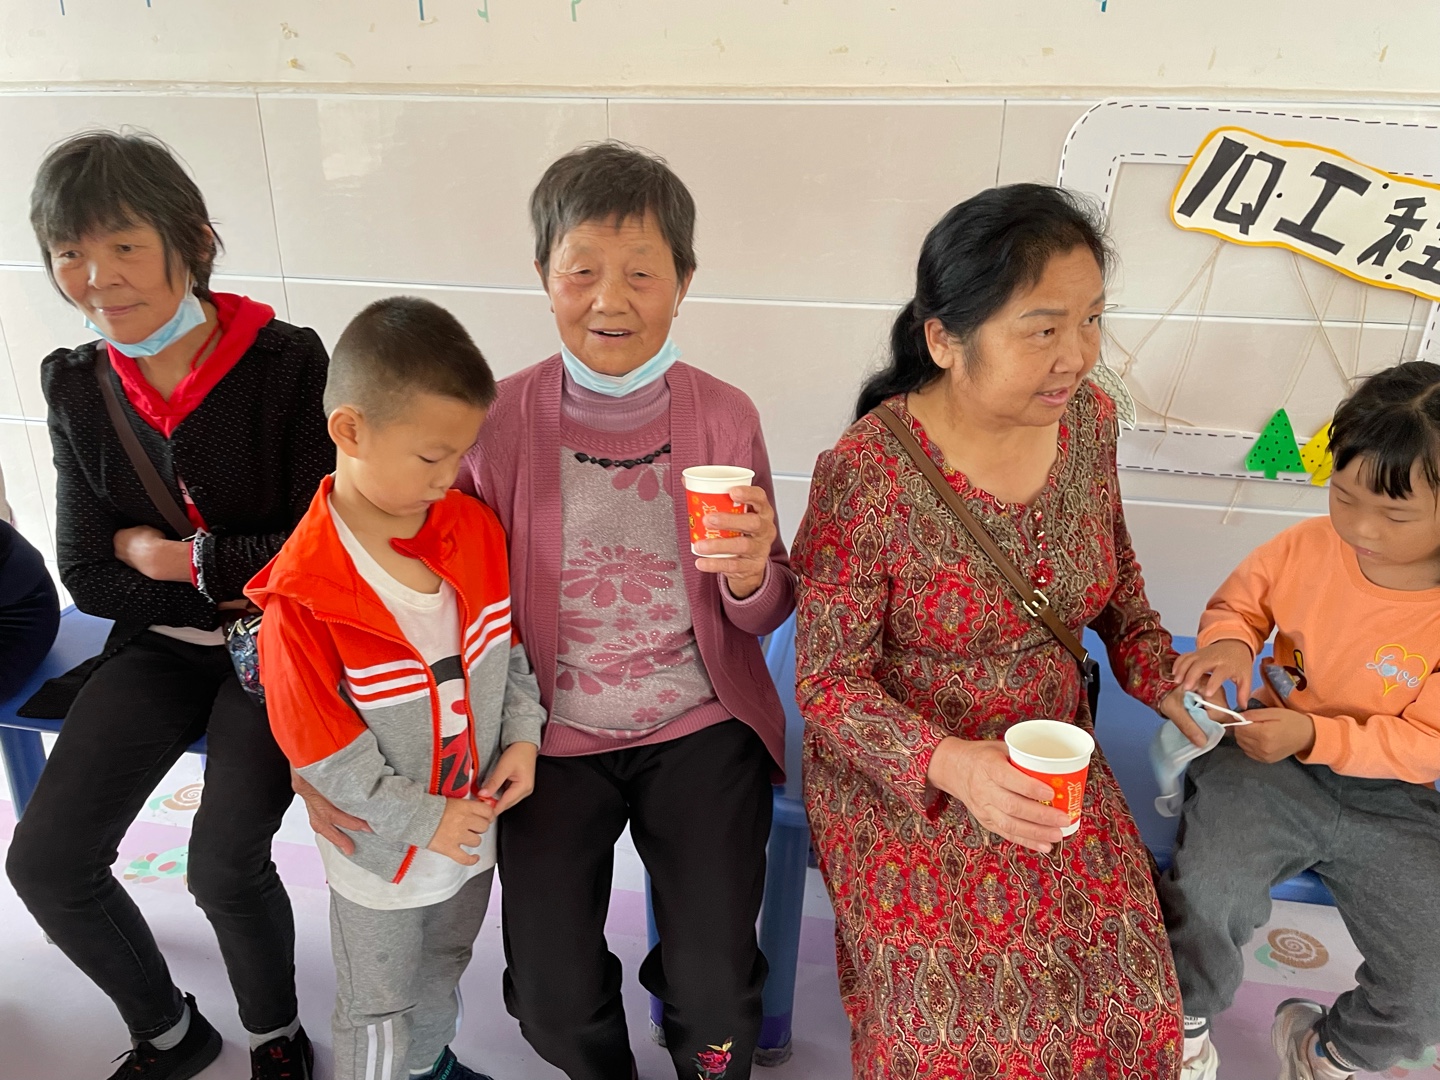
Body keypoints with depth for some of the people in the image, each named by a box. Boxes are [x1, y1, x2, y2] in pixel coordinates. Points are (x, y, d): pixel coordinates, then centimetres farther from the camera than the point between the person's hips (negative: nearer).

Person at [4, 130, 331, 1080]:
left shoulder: (287, 363, -15)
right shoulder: (76, 386, 1)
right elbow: (87, 574, 0)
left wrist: (181, 558, -11)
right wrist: (238, 587, -13)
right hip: (159, 645, 6)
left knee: (224, 865, -17)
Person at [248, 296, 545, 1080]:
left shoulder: (474, 528, -12)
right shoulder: (301, 597, -27)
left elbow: (513, 643, 1)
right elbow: (320, 747, -21)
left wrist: (522, 735, -10)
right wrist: (422, 823, -16)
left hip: (474, 817, 5)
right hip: (383, 848, -5)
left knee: (443, 969, 31)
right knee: (378, 1014, 20)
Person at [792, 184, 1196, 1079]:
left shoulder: (1090, 419, -5)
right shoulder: (865, 474, -24)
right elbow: (829, 680, -15)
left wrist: (1164, 678, -4)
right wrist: (953, 764, -30)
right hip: (899, 767, -4)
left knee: (1123, 991, -6)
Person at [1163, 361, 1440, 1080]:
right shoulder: (1307, 547, -7)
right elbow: (1241, 598, 11)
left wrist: (1315, 737, -25)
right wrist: (1228, 641, -12)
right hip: (1270, 764, 1)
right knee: (1199, 903, -22)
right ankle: (1189, 1020, 13)